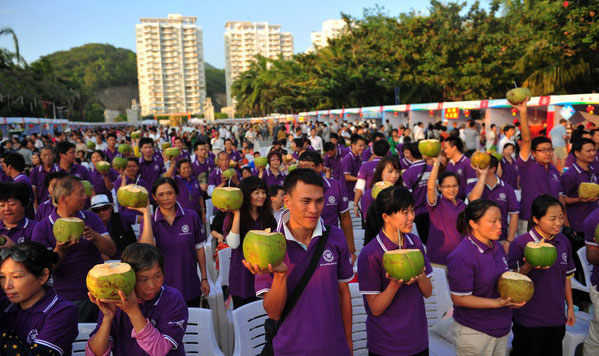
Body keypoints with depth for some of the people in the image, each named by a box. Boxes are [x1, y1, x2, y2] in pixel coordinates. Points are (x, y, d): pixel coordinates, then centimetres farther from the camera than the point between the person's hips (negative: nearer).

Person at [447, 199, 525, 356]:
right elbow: (459, 298, -21)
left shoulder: (497, 247, 4)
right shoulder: (462, 256, -23)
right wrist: (497, 303, -24)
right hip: (474, 332, -7)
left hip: (502, 327, 7)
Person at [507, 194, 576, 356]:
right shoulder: (520, 244, -15)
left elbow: (566, 277, 13)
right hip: (529, 319, -5)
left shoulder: (564, 242, 3)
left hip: (556, 318, 5)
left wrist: (570, 307, 15)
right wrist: (528, 267, -30)